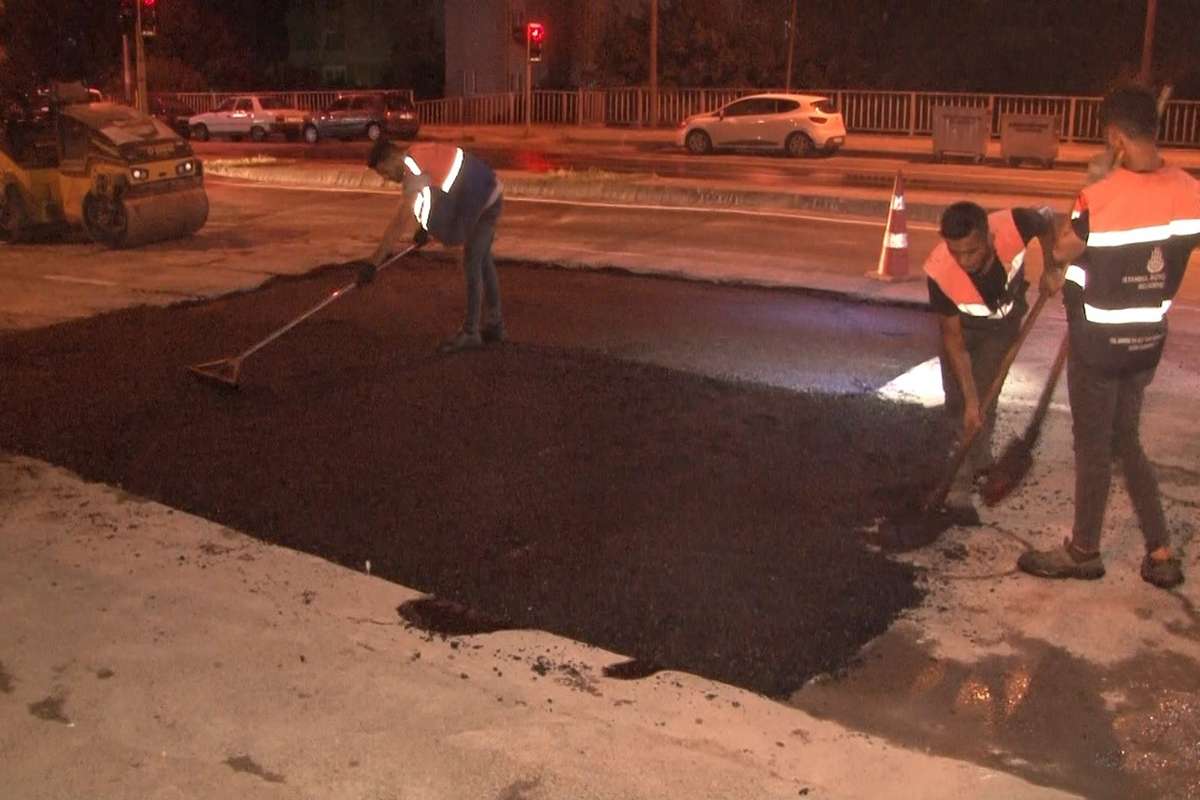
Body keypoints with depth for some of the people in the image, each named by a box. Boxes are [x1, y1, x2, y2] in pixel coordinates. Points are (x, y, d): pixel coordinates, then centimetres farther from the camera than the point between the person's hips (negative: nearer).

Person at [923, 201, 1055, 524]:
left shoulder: (1013, 226, -39)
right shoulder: (940, 271, -38)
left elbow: (1048, 218, -11)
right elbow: (953, 337, -25)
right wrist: (970, 399, -25)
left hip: (1003, 322, 0)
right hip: (963, 324, 0)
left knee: (984, 397, -6)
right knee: (959, 404, -1)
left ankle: (961, 491, 5)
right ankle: (980, 464, 23)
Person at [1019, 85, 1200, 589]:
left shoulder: (1101, 199, -23)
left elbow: (1062, 251, -11)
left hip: (1100, 342, -6)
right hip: (1148, 338, 6)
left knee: (1093, 447, 8)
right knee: (1126, 441, 19)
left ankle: (1083, 552, 23)